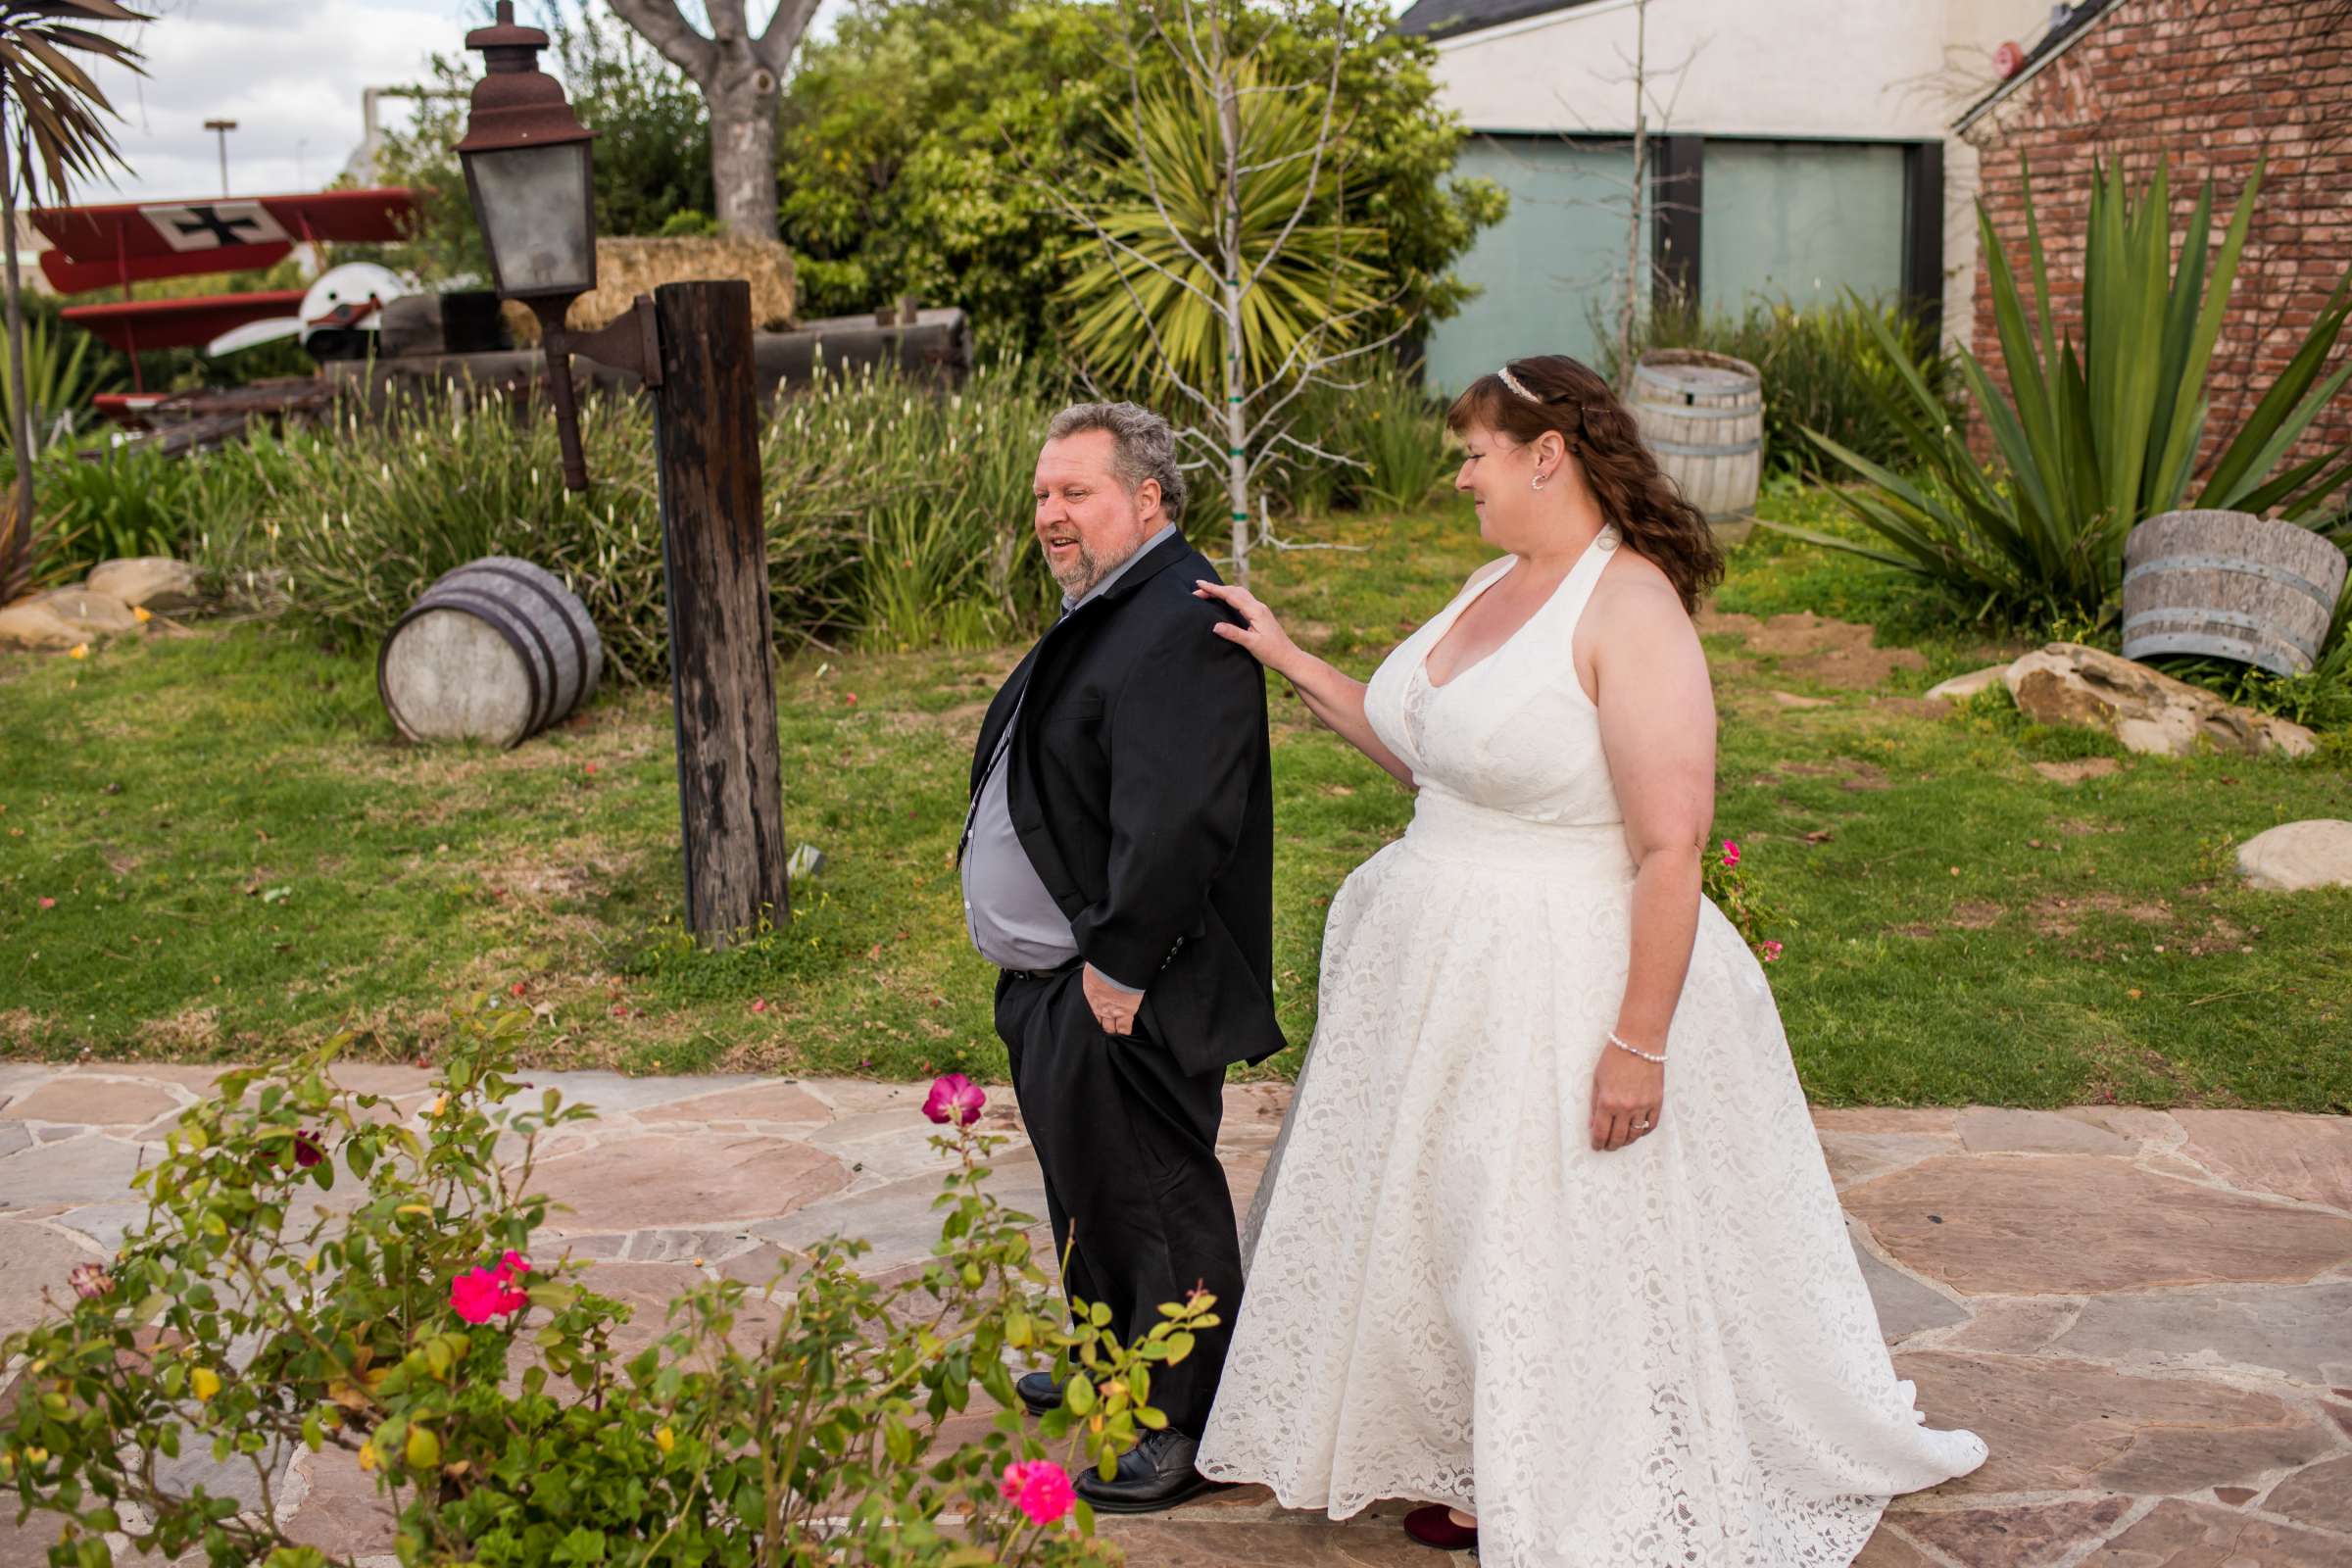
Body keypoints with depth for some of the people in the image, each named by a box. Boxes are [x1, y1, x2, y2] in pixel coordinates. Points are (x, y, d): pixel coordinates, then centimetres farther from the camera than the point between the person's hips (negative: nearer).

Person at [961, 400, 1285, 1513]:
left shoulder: (1182, 624, -22)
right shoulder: (1098, 613, 12)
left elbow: (1173, 823, -28)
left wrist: (1118, 967, -23)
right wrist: (1040, 961, 18)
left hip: (1118, 1001, -10)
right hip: (1051, 983, 10)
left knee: (1155, 1202, 2)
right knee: (1084, 1183, 24)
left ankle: (1187, 1429, 16)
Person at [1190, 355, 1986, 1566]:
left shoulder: (1630, 608, -20)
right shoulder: (1494, 586, 7)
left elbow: (1672, 850, -23)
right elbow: (1424, 754, 17)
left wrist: (1639, 1043, -24)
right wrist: (1289, 662, 14)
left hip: (1561, 986, -9)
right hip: (1443, 967, 9)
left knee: (1562, 1260, 5)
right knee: (1441, 1227, 19)